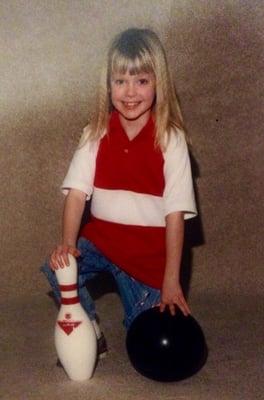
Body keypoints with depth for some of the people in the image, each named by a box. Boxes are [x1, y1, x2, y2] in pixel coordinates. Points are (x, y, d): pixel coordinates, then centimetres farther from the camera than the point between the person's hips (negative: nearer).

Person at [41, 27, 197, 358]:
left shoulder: (170, 138, -14)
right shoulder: (96, 134, -5)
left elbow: (176, 212, -14)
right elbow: (76, 191, -11)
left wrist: (171, 279, -16)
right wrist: (67, 243, -28)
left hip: (149, 248, -2)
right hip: (101, 235, 2)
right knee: (57, 270, -23)